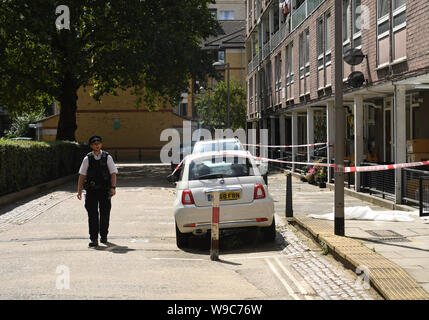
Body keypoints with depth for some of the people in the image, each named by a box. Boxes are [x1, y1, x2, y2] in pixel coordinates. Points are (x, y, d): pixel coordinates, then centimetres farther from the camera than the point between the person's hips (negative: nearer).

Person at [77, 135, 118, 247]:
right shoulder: (87, 159, 4)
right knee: (92, 214, -4)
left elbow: (113, 173, 2)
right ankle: (94, 239, -2)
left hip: (104, 190, 0)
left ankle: (103, 236, 24)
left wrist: (113, 187, -9)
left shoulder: (107, 157, 4)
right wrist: (79, 190, 1)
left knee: (105, 213, 7)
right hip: (91, 190, 0)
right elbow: (82, 175, 6)